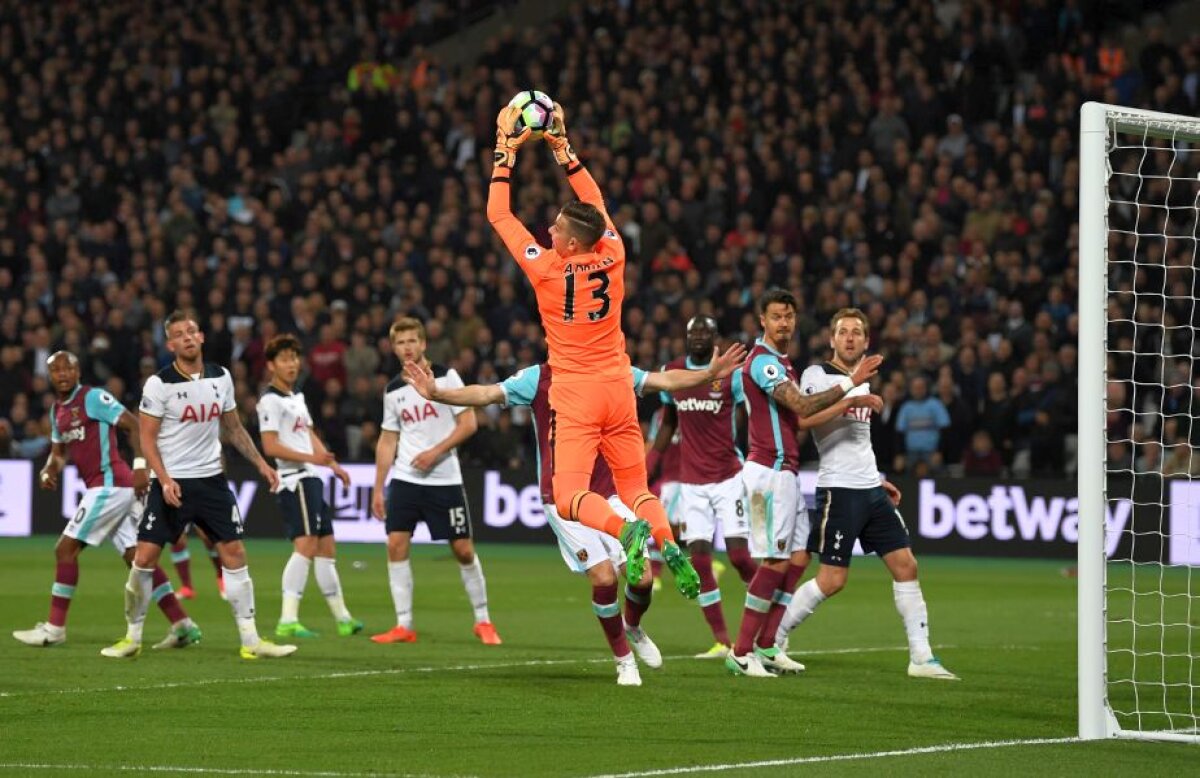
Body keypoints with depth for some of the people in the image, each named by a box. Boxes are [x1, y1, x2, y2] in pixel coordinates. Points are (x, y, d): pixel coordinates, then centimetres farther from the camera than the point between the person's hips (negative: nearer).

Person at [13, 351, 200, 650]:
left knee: (65, 549, -5)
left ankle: (54, 628, 1)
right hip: (110, 487, 9)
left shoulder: (93, 397, -9)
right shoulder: (58, 410, 18)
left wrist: (140, 466, -22)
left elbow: (134, 425, -13)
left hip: (109, 484, -9)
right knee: (136, 556, 6)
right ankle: (182, 625, 5)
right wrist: (49, 470, 5)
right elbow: (59, 451, 27)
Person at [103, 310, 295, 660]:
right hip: (172, 483, -4)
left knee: (234, 553, 0)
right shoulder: (159, 384, -9)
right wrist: (165, 480, -19)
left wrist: (261, 463, 12)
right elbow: (147, 438, -8)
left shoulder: (220, 377, 6)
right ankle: (132, 637, 8)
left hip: (211, 480, 4)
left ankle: (250, 640, 4)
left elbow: (233, 428, 18)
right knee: (144, 557, -7)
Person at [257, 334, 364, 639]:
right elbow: (270, 446, -18)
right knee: (306, 545, -17)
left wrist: (333, 465, 24)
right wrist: (310, 458, -25)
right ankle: (288, 620, -21)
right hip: (294, 480, -10)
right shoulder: (271, 400, -10)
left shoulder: (297, 396, 21)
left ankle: (342, 618, 18)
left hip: (311, 479, 10)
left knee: (325, 548, 12)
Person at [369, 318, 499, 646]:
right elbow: (387, 440, 15)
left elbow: (468, 424, -6)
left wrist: (435, 452, -16)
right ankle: (404, 626, -4)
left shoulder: (446, 377, -3)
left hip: (445, 480, -3)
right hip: (404, 480, 3)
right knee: (396, 544, -9)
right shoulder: (393, 391, 9)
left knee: (463, 549, -2)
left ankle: (483, 621, 13)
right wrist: (378, 488, 10)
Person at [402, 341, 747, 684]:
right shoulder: (537, 378, -4)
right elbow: (485, 395, -9)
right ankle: (624, 660, 5)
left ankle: (633, 628, 31)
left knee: (641, 577, -5)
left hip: (608, 492, 3)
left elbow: (666, 381, 4)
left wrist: (710, 374, -9)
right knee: (603, 576, -16)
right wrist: (436, 394, -21)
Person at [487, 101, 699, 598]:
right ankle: (669, 545, -16)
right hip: (618, 389, 5)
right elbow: (594, 202, 17)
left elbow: (497, 213, -2)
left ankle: (627, 531, -36)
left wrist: (505, 150, 4)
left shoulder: (546, 268, -12)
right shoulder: (612, 258, -1)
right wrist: (562, 147, 20)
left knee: (570, 498, -9)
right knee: (637, 490, 11)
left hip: (575, 394, -5)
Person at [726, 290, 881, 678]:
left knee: (798, 557, 9)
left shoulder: (780, 362, 19)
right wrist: (849, 383, -19)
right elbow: (801, 406, -22)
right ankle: (741, 652, -7)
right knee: (776, 561, -10)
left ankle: (767, 646, 11)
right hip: (769, 469, -10)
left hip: (784, 471, 10)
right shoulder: (762, 361, -14)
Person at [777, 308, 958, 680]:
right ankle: (770, 640, 5)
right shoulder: (817, 375, -5)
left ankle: (921, 657, 5)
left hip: (871, 491, 8)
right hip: (839, 491, -8)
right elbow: (802, 418, -24)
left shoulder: (861, 383, 20)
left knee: (906, 566, 2)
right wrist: (851, 401, -27)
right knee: (832, 580, -9)